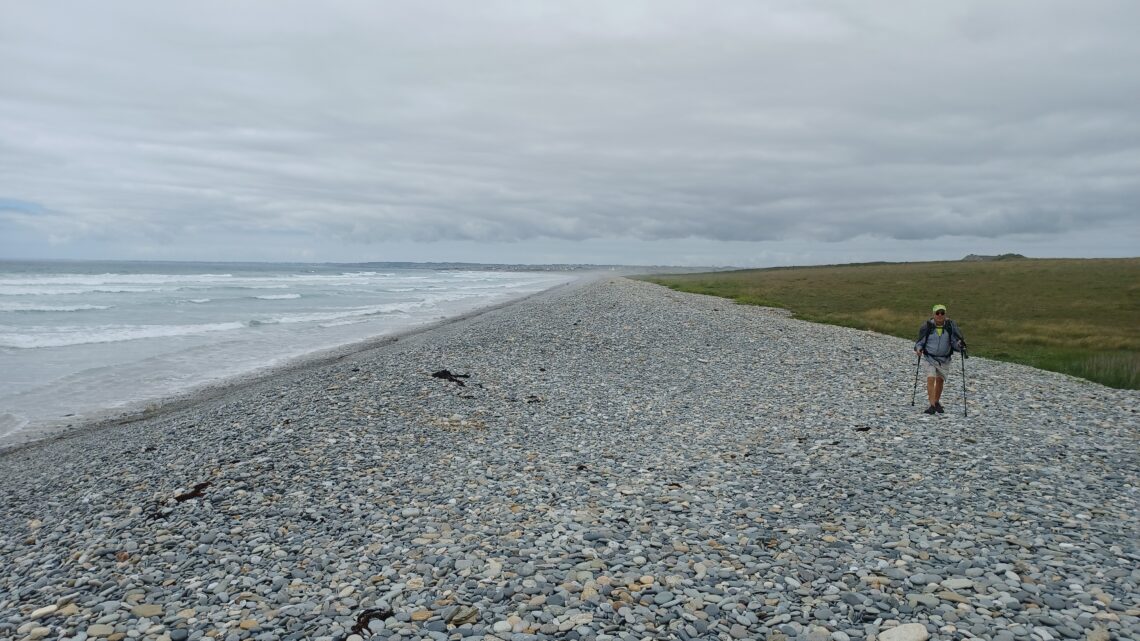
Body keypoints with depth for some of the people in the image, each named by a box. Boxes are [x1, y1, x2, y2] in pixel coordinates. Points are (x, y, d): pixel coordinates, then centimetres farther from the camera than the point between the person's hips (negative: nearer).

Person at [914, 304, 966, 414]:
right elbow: (920, 341, 3)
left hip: (944, 359, 2)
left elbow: (955, 340, 0)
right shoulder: (927, 326, -8)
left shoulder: (951, 326, -5)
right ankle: (932, 405, -18)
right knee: (931, 379, -15)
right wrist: (918, 349, -15)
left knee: (940, 380, 12)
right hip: (929, 357, -2)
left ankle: (936, 402, 33)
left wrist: (960, 345, -22)